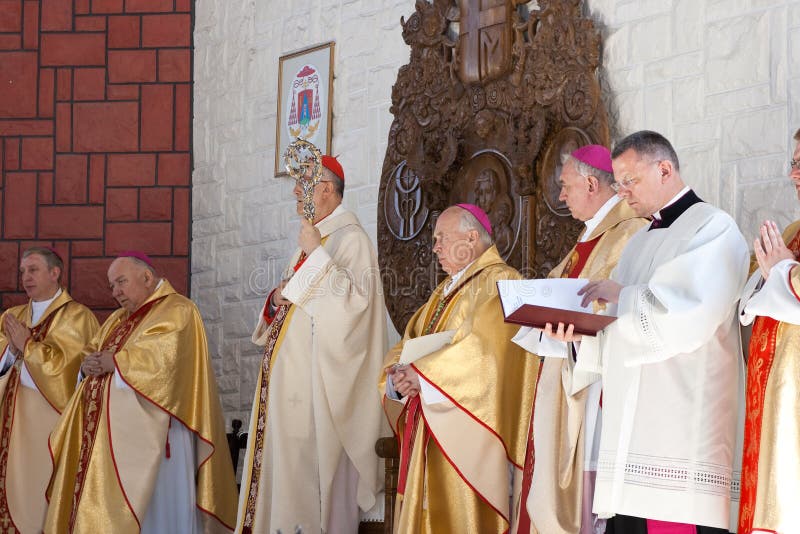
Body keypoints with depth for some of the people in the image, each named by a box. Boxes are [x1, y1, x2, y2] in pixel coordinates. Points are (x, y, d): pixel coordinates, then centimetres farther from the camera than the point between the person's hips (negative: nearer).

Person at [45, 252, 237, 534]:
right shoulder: (118, 319, 25)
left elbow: (161, 361, -19)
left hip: (147, 435, -8)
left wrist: (113, 362, -9)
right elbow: (90, 355, 21)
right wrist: (89, 366, -3)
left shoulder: (177, 311, -4)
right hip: (109, 437, 8)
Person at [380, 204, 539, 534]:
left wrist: (421, 374, -16)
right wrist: (399, 377, -8)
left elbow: (481, 350, -21)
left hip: (469, 431, -9)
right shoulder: (446, 291, 21)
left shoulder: (499, 282, -7)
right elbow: (409, 344, 14)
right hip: (432, 432, 9)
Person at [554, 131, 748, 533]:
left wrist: (622, 296, -6)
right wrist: (580, 330, 3)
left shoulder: (713, 228, -2)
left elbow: (691, 315, -17)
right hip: (632, 426, 8)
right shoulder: (640, 244, 25)